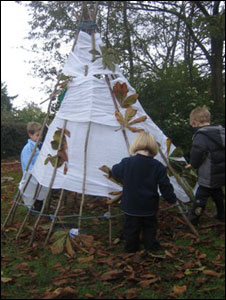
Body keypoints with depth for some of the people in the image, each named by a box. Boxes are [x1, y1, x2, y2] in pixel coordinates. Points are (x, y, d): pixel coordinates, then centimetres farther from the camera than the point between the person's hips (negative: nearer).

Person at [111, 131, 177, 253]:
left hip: (130, 206, 0)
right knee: (149, 227, 21)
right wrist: (172, 199, 9)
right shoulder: (158, 166, -13)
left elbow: (115, 172, 7)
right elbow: (165, 187, -9)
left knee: (131, 228, 17)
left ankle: (131, 248, 29)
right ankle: (151, 246, 32)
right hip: (149, 207, 1)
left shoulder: (126, 163, -14)